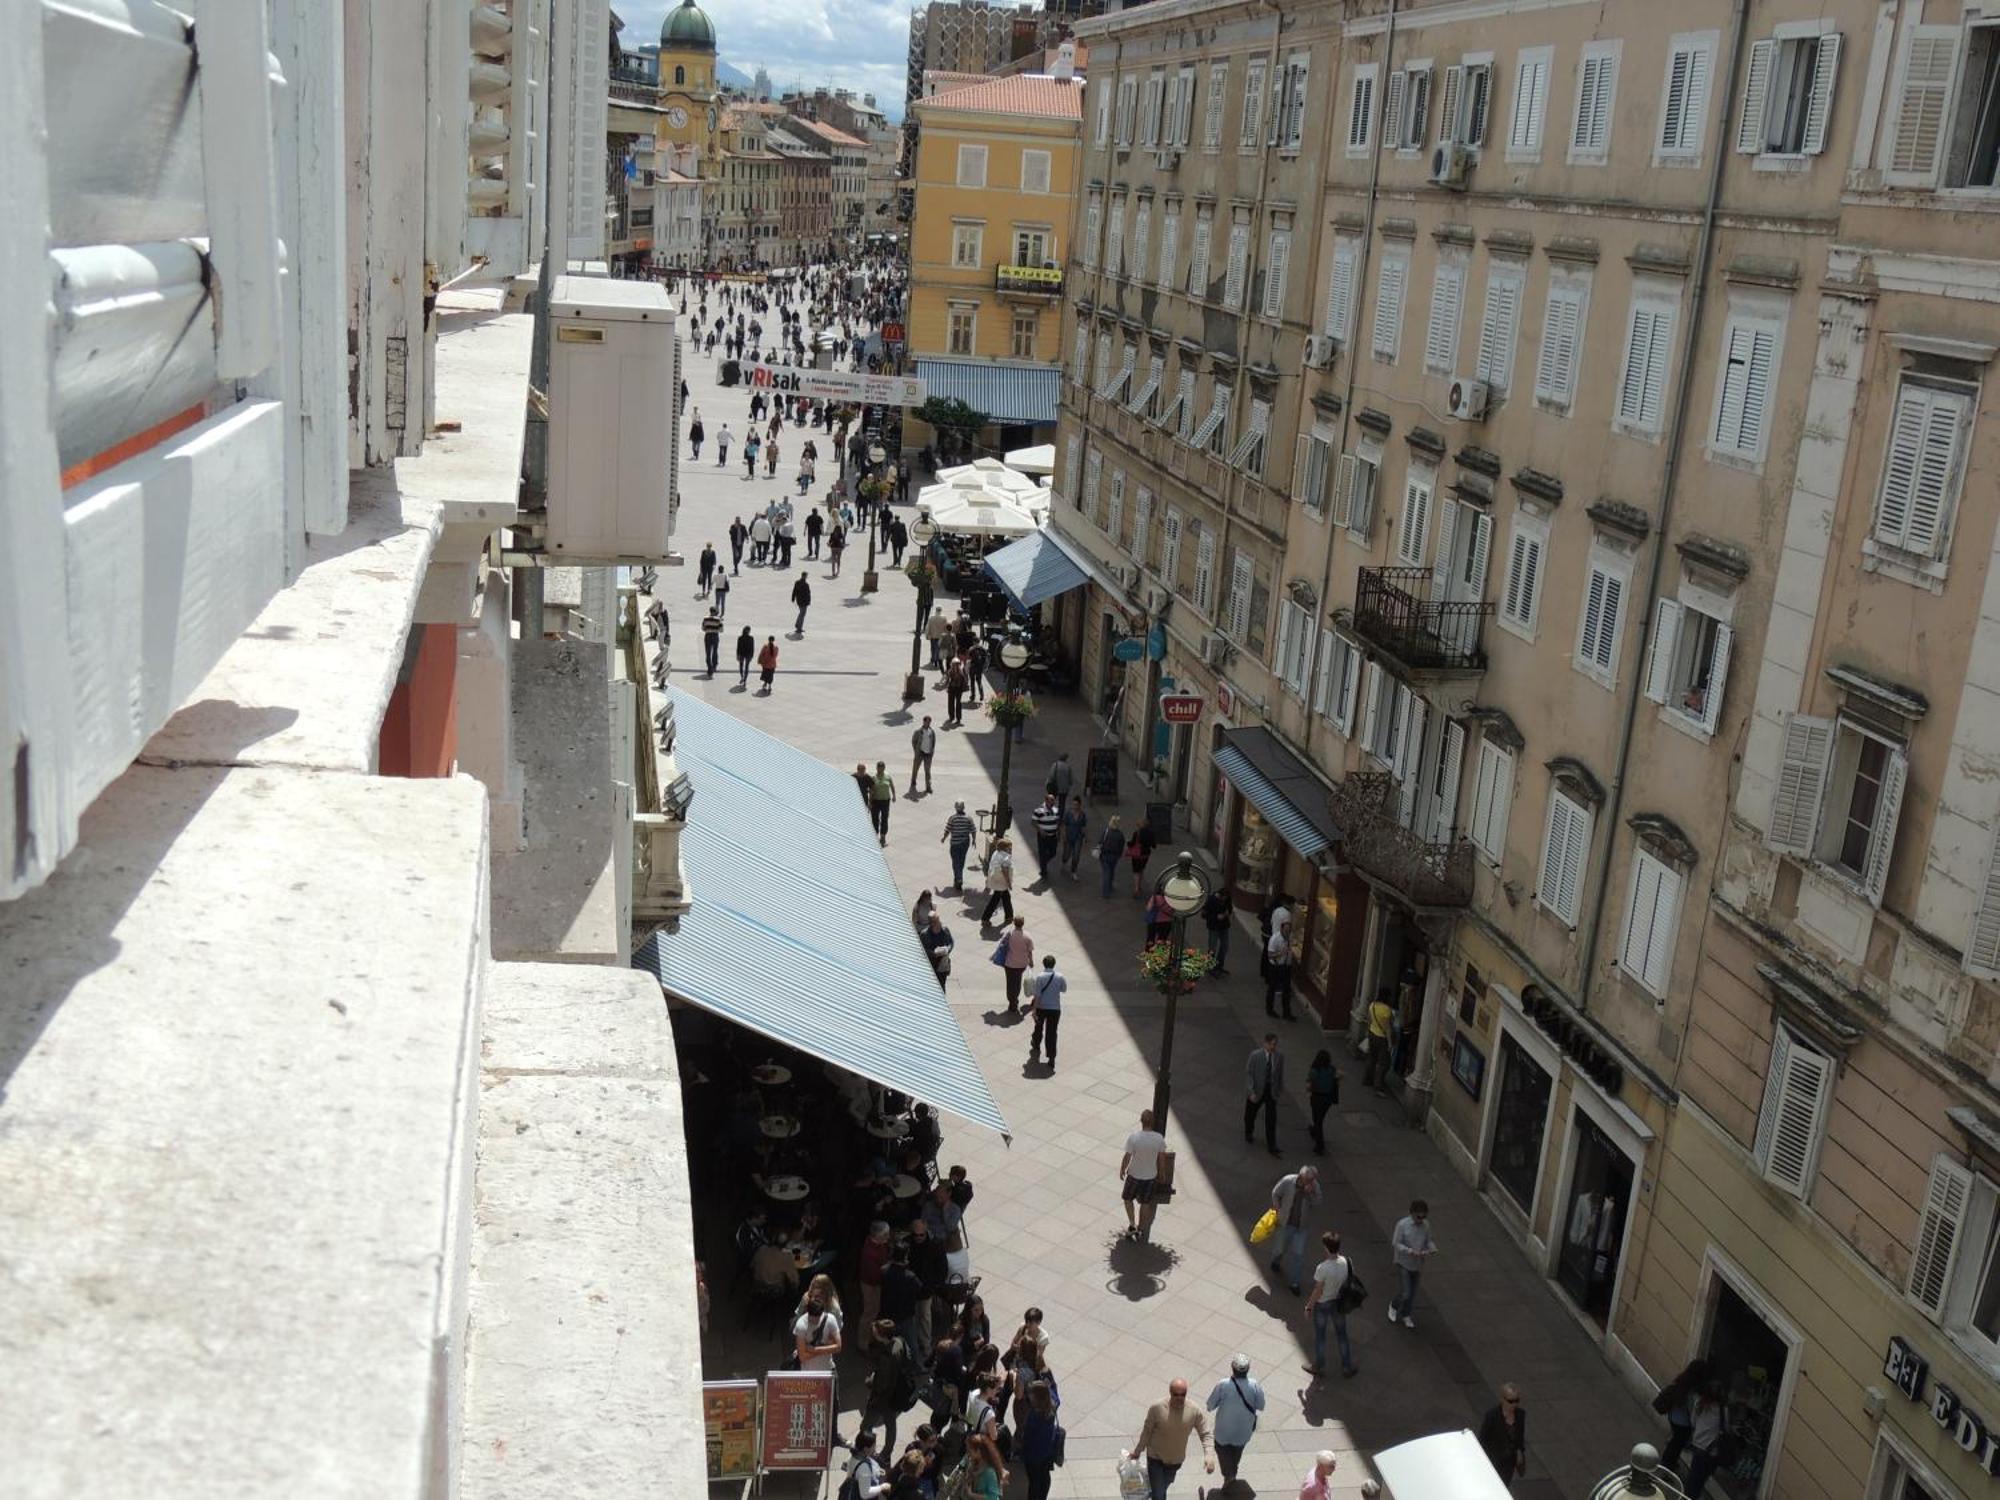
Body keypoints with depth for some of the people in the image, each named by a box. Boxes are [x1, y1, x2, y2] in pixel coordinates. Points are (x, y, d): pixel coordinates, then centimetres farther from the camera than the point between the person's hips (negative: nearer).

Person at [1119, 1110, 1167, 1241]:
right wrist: (1160, 1174, 14)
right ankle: (1140, 1229, 33)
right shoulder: (1159, 1139, -18)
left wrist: (1121, 1171, 2)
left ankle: (1132, 1225, 20)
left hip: (1134, 1175, -2)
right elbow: (1161, 1158, -3)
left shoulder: (1133, 1137, -26)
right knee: (1145, 1203, 21)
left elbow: (1127, 1157, -16)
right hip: (1151, 1176, 2)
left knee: (1128, 1199, 23)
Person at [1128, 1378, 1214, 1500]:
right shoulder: (1156, 1408, -26)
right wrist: (1137, 1451, 2)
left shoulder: (1195, 1411, -22)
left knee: (1164, 1486, 29)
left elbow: (1205, 1434, -12)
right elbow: (1147, 1431, -10)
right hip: (1155, 1458, -3)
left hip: (1176, 1460, 3)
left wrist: (1208, 1455, -29)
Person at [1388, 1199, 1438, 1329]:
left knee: (1412, 1293, 16)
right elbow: (1396, 1244, -17)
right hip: (1403, 1264, -5)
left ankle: (1406, 1315, 38)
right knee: (1404, 1293, -6)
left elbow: (1428, 1240, 6)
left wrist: (1432, 1248, -16)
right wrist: (1411, 1252, -30)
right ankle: (1394, 1307, 26)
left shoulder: (1425, 1224, -7)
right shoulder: (1402, 1224, -21)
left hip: (1417, 1264, 5)